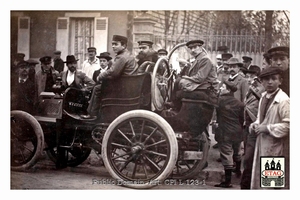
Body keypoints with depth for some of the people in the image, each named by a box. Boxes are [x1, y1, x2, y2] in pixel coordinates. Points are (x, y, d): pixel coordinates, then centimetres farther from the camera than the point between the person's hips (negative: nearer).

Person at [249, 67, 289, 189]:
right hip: (262, 144, 8)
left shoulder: (283, 100, -16)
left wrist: (267, 128, -20)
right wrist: (255, 125, 3)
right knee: (259, 179, 16)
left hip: (275, 147, -8)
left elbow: (288, 125, -21)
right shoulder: (264, 96, 8)